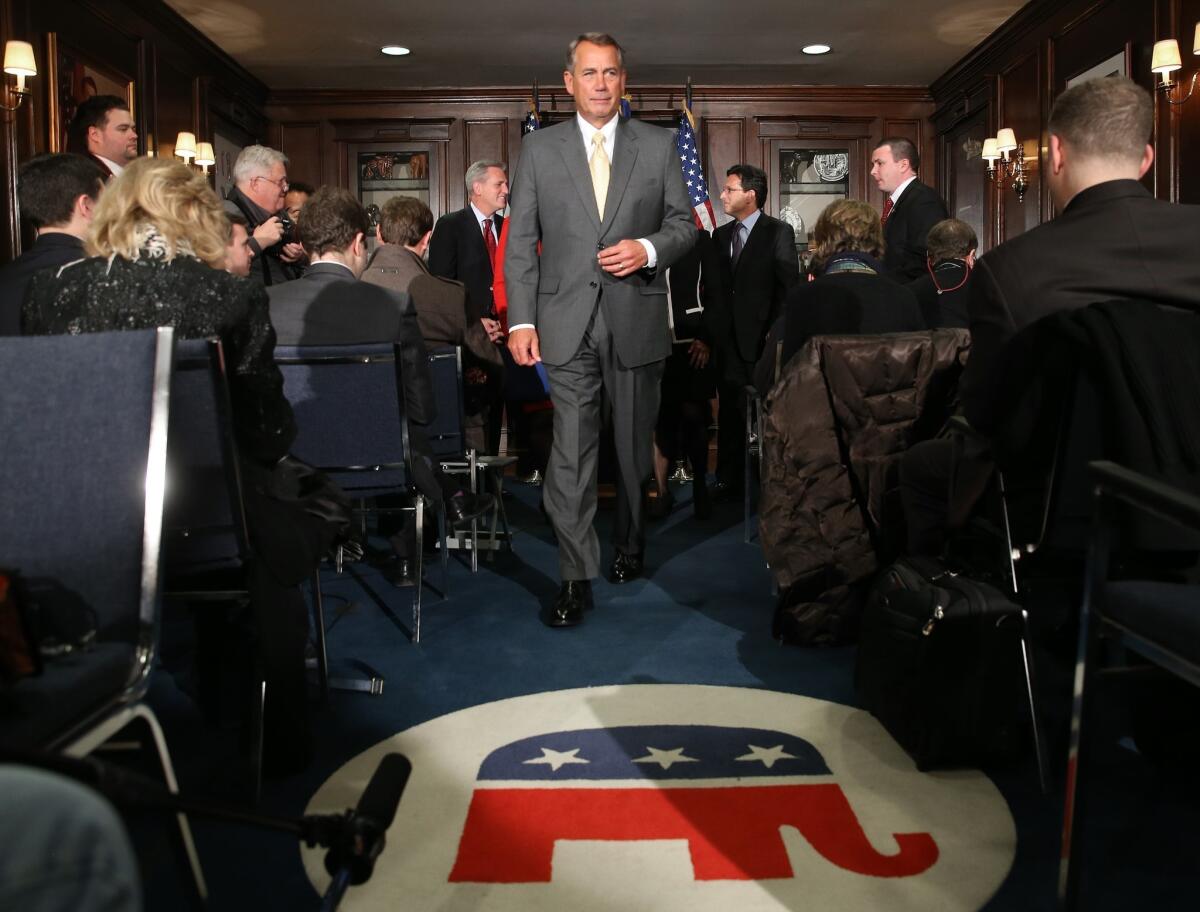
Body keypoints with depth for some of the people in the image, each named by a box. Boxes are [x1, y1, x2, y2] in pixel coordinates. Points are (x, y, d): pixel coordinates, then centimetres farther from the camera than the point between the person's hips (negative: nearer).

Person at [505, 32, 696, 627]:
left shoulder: (658, 145, 8)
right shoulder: (539, 148, 6)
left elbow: (684, 223, 11)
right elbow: (521, 242, 4)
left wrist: (649, 248, -11)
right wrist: (521, 320, -5)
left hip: (637, 319, 1)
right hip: (567, 323, -1)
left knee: (635, 445, 12)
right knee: (571, 451, -5)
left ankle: (629, 545, 33)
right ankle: (576, 577, 0)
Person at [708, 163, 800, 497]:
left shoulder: (779, 232, -3)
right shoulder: (721, 235, 13)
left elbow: (789, 287, -6)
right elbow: (717, 287, 12)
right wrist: (713, 332, 3)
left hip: (762, 340, -5)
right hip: (728, 340, 5)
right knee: (730, 411, 8)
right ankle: (728, 479, 16)